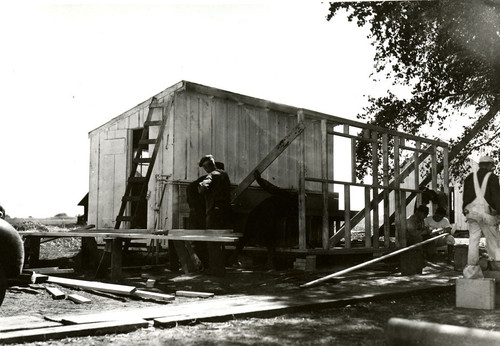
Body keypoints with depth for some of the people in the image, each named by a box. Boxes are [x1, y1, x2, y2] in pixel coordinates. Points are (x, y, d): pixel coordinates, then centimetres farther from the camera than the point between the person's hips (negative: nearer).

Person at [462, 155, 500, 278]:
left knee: (473, 240, 4)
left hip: (471, 211, 4)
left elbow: (465, 197, 13)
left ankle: (472, 267, -1)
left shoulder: (470, 177, 13)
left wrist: (466, 211, 17)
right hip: (486, 212, -4)